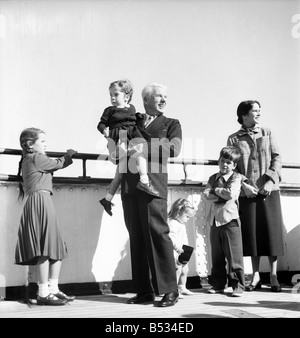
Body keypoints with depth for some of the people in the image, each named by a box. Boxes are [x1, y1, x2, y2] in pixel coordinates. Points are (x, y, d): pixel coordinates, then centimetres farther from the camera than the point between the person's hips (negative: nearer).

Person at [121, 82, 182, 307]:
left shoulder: (171, 124, 14)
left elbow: (173, 149, -4)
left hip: (153, 185, -4)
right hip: (130, 187, 4)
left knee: (157, 234, -10)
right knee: (137, 238, 3)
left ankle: (170, 290, -3)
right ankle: (144, 290, 9)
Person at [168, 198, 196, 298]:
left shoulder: (182, 225, 18)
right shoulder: (173, 223, -15)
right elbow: (170, 236, -26)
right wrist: (177, 247, -31)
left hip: (182, 253, 10)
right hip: (175, 252, -10)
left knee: (185, 270, 16)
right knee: (177, 269, -15)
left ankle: (182, 288, 31)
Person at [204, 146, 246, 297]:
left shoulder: (236, 178, -1)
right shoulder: (213, 178, 13)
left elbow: (231, 194, -17)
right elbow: (206, 194, -2)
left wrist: (216, 190, -4)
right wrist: (222, 195, -13)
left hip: (230, 219, -5)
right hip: (215, 220, 5)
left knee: (234, 255, -4)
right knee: (216, 255, 11)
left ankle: (237, 285, 3)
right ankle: (218, 284, 20)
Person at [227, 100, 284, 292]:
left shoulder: (268, 133, 10)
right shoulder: (233, 139, 6)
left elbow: (277, 158, 4)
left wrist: (270, 180, -10)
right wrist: (243, 185, -12)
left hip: (269, 190, 1)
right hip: (247, 192, -1)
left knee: (272, 231, 1)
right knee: (252, 233, 2)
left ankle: (273, 275, 10)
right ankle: (255, 275, 13)